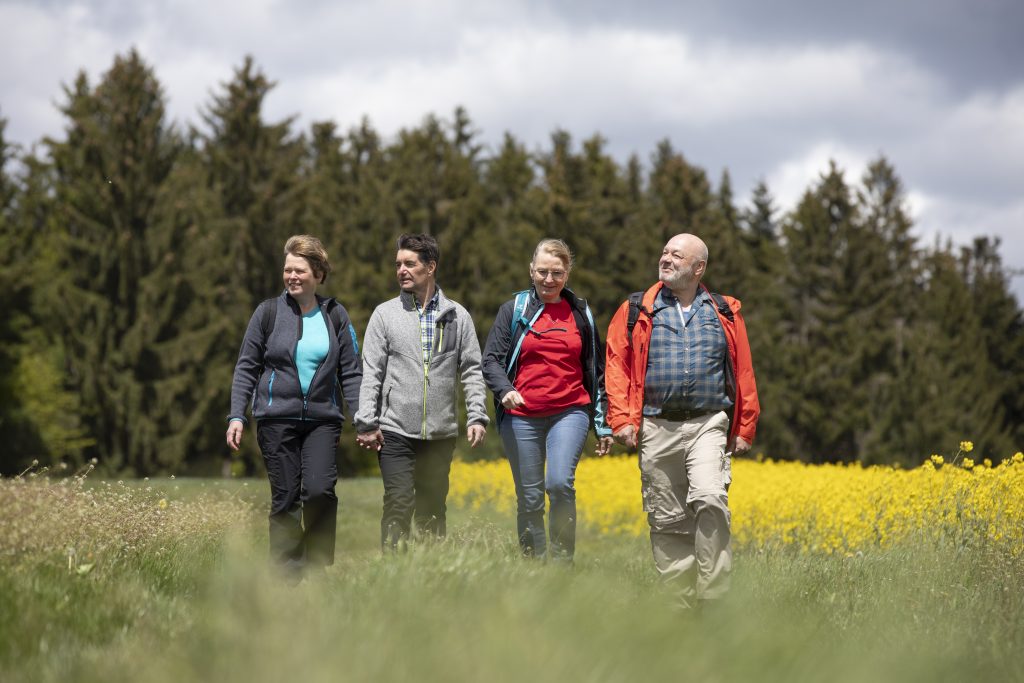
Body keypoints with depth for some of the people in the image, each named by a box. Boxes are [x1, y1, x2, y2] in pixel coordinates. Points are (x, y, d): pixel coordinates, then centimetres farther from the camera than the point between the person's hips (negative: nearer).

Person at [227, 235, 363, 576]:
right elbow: (246, 367, 6)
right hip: (277, 418, -1)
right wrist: (237, 416, -3)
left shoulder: (335, 315, 7)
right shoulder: (269, 312, 3)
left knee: (319, 490, -15)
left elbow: (351, 372, 10)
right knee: (286, 499, -2)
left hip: (322, 419, 1)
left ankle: (320, 569, 1)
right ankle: (285, 572, 7)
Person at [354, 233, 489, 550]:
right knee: (399, 506, -11)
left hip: (441, 434, 2)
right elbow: (371, 373, 2)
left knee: (433, 511, 9)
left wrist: (477, 416, -4)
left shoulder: (457, 316, 8)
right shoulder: (385, 314, 5)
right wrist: (366, 423, -6)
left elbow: (472, 371, 8)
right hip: (396, 432, -2)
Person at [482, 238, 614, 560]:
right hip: (522, 416, 0)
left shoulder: (581, 313, 11)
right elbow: (491, 360, 2)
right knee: (529, 498, 1)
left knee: (559, 482, -21)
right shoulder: (514, 310, 6)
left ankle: (563, 559, -10)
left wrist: (603, 424, 15)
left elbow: (596, 371, 17)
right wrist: (505, 390, -19)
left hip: (570, 412, 0)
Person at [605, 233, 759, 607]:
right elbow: (617, 366, 4)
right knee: (666, 519, 2)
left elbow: (743, 373, 12)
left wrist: (744, 428, 8)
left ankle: (715, 595, -16)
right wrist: (622, 419, -7)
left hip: (708, 425, -1)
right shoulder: (636, 312, 9)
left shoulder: (725, 314, 11)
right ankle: (682, 599, 11)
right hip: (657, 427, 1)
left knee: (709, 499, -21)